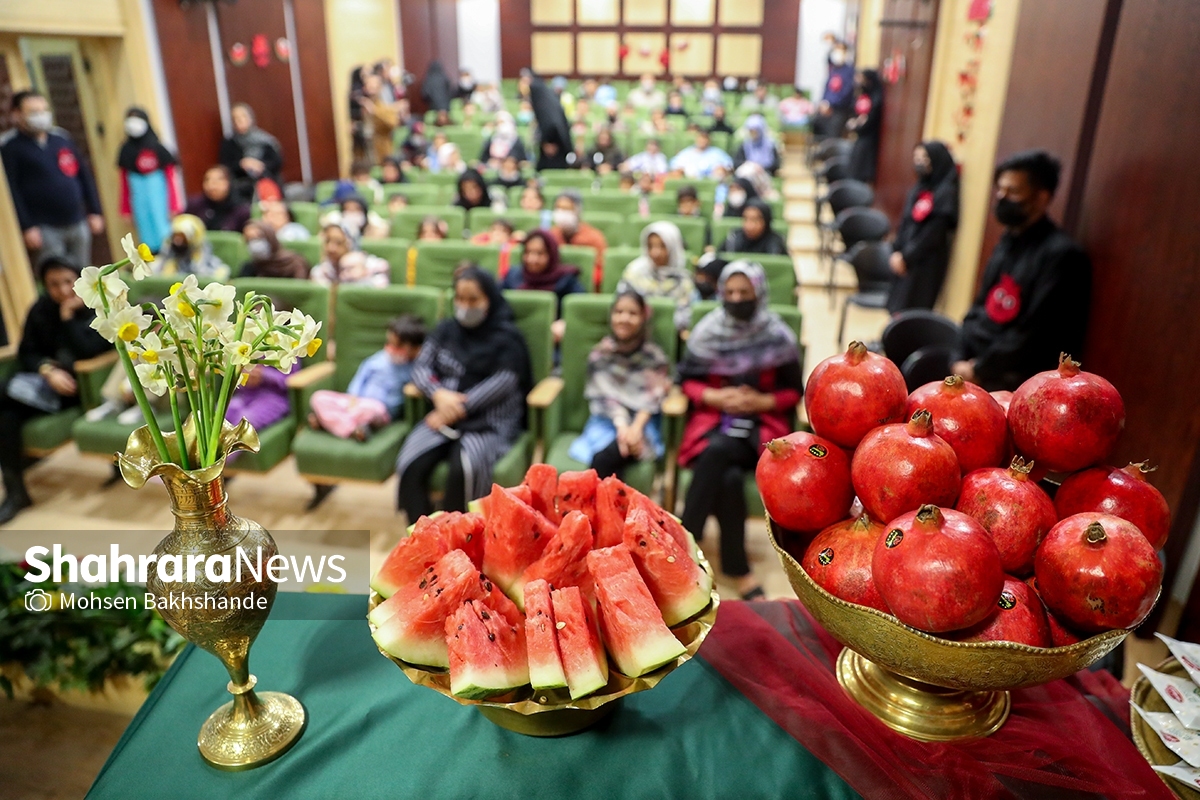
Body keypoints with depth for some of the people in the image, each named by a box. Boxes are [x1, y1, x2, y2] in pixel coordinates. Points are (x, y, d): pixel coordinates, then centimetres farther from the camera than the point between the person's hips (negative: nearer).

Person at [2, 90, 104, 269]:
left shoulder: (61, 138, 11)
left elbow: (84, 175, 15)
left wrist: (95, 212, 10)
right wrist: (27, 227, -15)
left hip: (78, 224, 5)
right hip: (45, 229, -5)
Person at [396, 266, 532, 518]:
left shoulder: (507, 335, 3)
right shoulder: (445, 329, 17)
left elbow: (504, 381, -10)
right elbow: (421, 367, 10)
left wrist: (460, 407, -15)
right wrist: (440, 394, -12)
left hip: (491, 421, -4)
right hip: (445, 414, 4)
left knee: (464, 468, -34)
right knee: (411, 465, -23)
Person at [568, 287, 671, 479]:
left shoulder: (654, 356, 1)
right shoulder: (600, 353, 3)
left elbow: (652, 398, -6)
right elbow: (604, 395, -4)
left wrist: (636, 427, -23)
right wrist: (621, 425, -21)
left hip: (643, 422, -2)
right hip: (608, 420, 2)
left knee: (603, 459, -31)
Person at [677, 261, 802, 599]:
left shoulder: (778, 337, -1)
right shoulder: (707, 332, 1)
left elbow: (794, 391, 6)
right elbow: (687, 380, 8)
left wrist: (762, 401, -13)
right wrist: (714, 396, -11)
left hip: (762, 423, -1)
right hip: (715, 417, 1)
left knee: (718, 451, -33)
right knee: (729, 477, -31)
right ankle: (738, 571, -19)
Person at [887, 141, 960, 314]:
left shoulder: (946, 192, -12)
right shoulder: (919, 188, 11)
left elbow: (934, 232, -17)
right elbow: (905, 223, 11)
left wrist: (906, 257, -16)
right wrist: (896, 252, -1)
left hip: (927, 261, -7)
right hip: (905, 257, 8)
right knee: (896, 308, 9)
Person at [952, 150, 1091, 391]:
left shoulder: (1061, 255, -14)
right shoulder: (1008, 241, 11)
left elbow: (1035, 335, -18)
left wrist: (980, 370, -11)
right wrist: (960, 358, 2)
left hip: (1011, 383, -7)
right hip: (973, 366, 7)